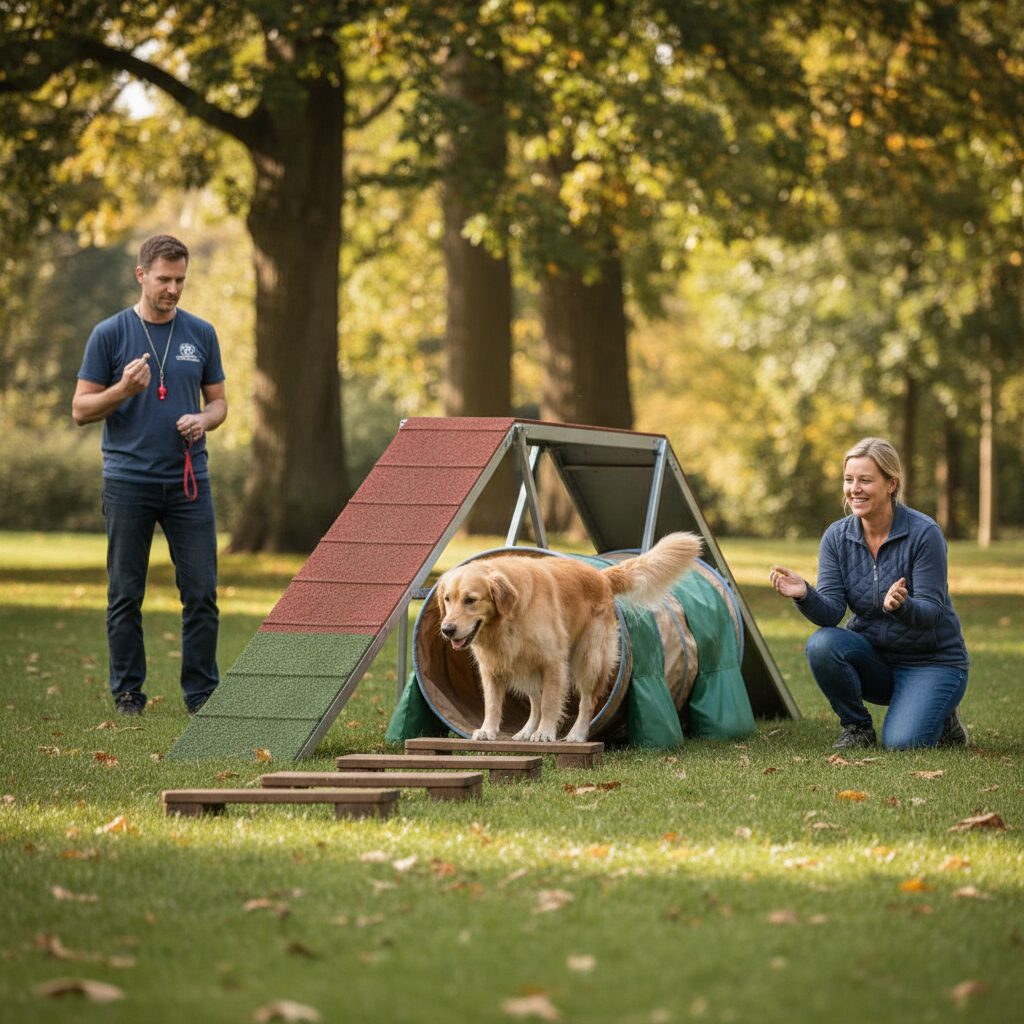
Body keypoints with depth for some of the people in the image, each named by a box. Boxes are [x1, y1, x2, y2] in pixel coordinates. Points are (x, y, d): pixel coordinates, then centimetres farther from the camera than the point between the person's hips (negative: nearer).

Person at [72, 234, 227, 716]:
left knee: (201, 592, -1)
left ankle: (202, 694, 8)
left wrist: (203, 420, -9)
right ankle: (127, 693, 13)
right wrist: (123, 390, -18)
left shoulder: (201, 334, 7)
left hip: (188, 479, 2)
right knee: (125, 595, 4)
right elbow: (81, 410, -1)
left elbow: (218, 402, 14)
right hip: (128, 483, -2)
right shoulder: (110, 334, -1)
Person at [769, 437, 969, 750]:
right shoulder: (837, 537, -4)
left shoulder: (924, 533, -17)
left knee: (900, 743, -27)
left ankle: (943, 721, 8)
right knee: (821, 645, -27)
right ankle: (856, 728, -4)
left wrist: (901, 606, -43)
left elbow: (932, 611, -21)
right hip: (874, 658, 4)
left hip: (932, 662, -4)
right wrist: (805, 595, -34)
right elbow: (831, 611, -12)